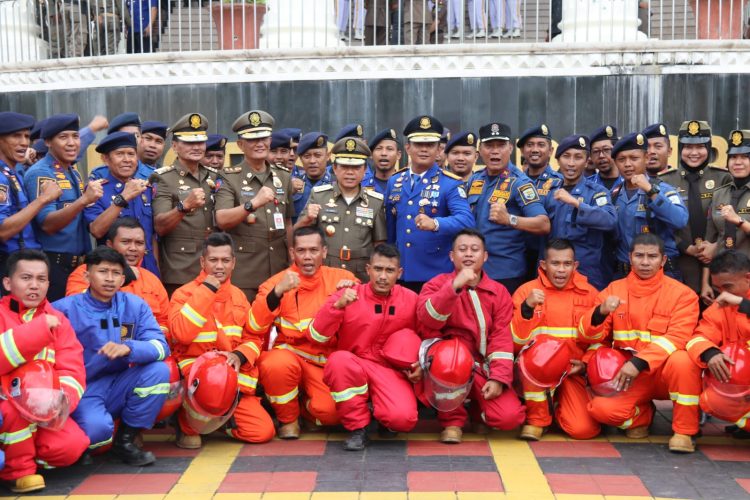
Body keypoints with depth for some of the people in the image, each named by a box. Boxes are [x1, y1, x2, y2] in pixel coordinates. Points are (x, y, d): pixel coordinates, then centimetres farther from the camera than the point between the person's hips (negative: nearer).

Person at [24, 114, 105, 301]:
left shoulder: (73, 171, 12)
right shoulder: (40, 174, -13)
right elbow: (48, 224, -24)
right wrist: (84, 200, -35)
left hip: (79, 263, 8)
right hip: (53, 266, -8)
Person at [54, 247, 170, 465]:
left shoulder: (135, 305, 0)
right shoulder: (64, 309, -8)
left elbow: (160, 346, -11)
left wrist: (128, 348, -30)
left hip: (118, 388, 4)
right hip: (81, 390, -4)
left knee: (159, 370, -21)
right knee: (97, 427, -33)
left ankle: (125, 440, -4)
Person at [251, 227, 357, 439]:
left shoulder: (341, 277, 1)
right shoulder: (277, 281, -4)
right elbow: (255, 328, -16)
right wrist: (278, 291, -30)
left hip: (327, 361, 1)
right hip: (291, 354, 0)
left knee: (331, 411, -27)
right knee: (277, 364, -35)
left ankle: (306, 407, 12)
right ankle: (288, 419, -5)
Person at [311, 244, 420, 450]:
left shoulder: (411, 300, 0)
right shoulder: (348, 295, -6)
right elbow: (316, 336, -13)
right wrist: (337, 306, -27)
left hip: (391, 370, 0)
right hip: (353, 368, 0)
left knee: (403, 418, -29)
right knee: (339, 360, -36)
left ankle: (386, 420, 12)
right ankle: (357, 427, -14)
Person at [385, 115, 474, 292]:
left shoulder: (451, 183, -5)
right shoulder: (394, 182, 10)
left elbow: (466, 219, -20)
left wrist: (435, 224, -38)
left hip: (437, 276, -4)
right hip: (400, 275, 4)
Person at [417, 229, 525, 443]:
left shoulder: (499, 292, 4)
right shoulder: (437, 284, -1)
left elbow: (502, 337, -4)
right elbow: (427, 319, -21)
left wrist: (498, 378, -16)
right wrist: (455, 286, -31)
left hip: (484, 368, 2)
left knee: (510, 417, -21)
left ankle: (477, 404, 16)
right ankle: (453, 420, -14)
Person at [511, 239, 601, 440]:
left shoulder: (589, 293, 1)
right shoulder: (526, 290, -4)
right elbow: (515, 341, -12)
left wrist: (587, 363, -3)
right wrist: (527, 307, -25)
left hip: (574, 372, 1)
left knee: (584, 429, -20)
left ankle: (558, 405, 17)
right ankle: (536, 418, -13)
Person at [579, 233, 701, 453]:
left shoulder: (682, 293, -5)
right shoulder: (614, 289, 2)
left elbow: (677, 337, -18)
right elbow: (588, 336, -1)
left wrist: (639, 363, -30)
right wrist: (600, 313, -24)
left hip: (664, 371, -2)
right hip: (627, 375, 2)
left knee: (682, 361, -35)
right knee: (602, 409, -25)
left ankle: (684, 431, -14)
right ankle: (641, 415, 11)